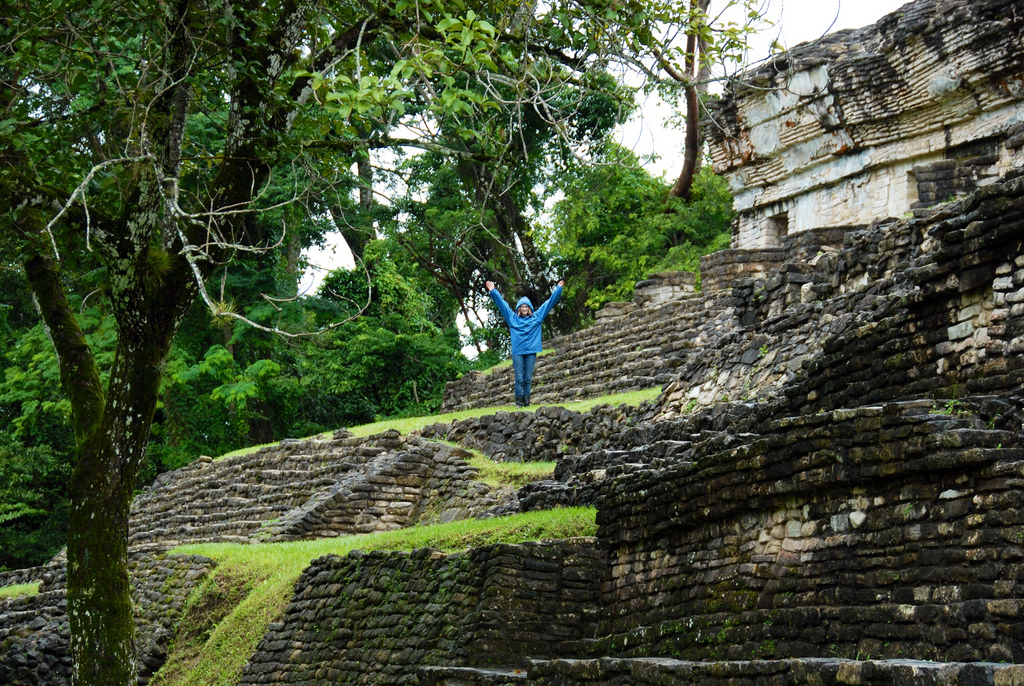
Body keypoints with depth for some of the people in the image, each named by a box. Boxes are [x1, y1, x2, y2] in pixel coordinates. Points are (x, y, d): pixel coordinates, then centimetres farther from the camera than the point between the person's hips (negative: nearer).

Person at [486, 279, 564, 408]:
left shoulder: (536, 317, 12)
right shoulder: (513, 318, 9)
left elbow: (549, 302, 15)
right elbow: (501, 303, 10)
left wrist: (558, 289, 15)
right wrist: (493, 291, 7)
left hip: (531, 351, 1)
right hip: (517, 352, -1)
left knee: (528, 379, 3)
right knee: (519, 379, -4)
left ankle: (526, 401, 6)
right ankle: (519, 401, -2)